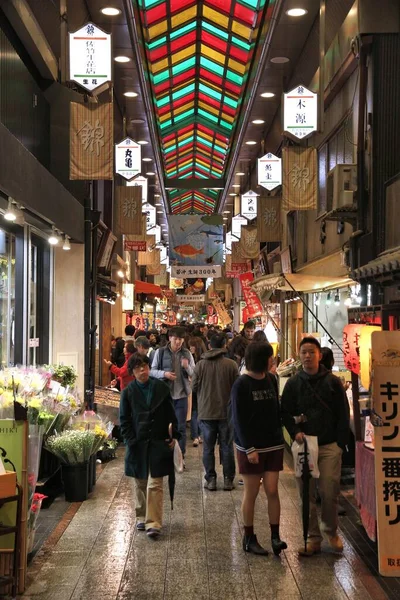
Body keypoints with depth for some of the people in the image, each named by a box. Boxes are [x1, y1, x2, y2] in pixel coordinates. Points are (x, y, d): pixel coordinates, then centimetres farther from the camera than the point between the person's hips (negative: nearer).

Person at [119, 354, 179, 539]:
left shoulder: (161, 388, 0)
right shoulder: (128, 392, 0)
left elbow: (171, 415, 5)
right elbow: (124, 420, 2)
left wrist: (173, 436, -1)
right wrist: (131, 441, -6)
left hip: (158, 443, -1)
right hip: (138, 445, 1)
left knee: (155, 485, -6)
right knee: (140, 484, 13)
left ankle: (153, 523, -5)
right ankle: (141, 517, 29)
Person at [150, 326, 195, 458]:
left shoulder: (187, 353, 3)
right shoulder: (160, 352, -2)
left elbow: (194, 373, 3)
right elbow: (152, 371, -2)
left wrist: (187, 367, -17)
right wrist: (164, 374, -19)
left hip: (181, 395, 1)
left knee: (181, 427, 5)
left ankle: (180, 457, 14)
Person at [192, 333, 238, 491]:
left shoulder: (200, 364, -9)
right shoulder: (231, 364, -11)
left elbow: (194, 386, -2)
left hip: (206, 412, 0)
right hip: (226, 411, 0)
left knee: (208, 448, 10)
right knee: (227, 447, 10)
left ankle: (210, 479, 12)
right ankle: (228, 479, 14)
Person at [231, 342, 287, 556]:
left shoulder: (270, 380, 6)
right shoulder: (241, 385, -10)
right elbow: (239, 419, -12)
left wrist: (279, 437, 6)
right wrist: (249, 448, -16)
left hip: (273, 445, 5)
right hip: (251, 447, -4)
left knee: (272, 491, 1)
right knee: (251, 493, 4)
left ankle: (275, 536, 7)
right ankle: (249, 538, 16)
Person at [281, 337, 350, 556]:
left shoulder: (332, 382, 1)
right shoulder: (293, 384, 5)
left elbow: (343, 415, 3)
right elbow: (285, 413, 7)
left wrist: (341, 443, -3)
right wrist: (295, 432, -10)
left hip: (329, 447, -1)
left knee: (329, 492, 1)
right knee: (307, 494, 4)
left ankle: (331, 532, 23)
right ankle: (313, 538, 15)